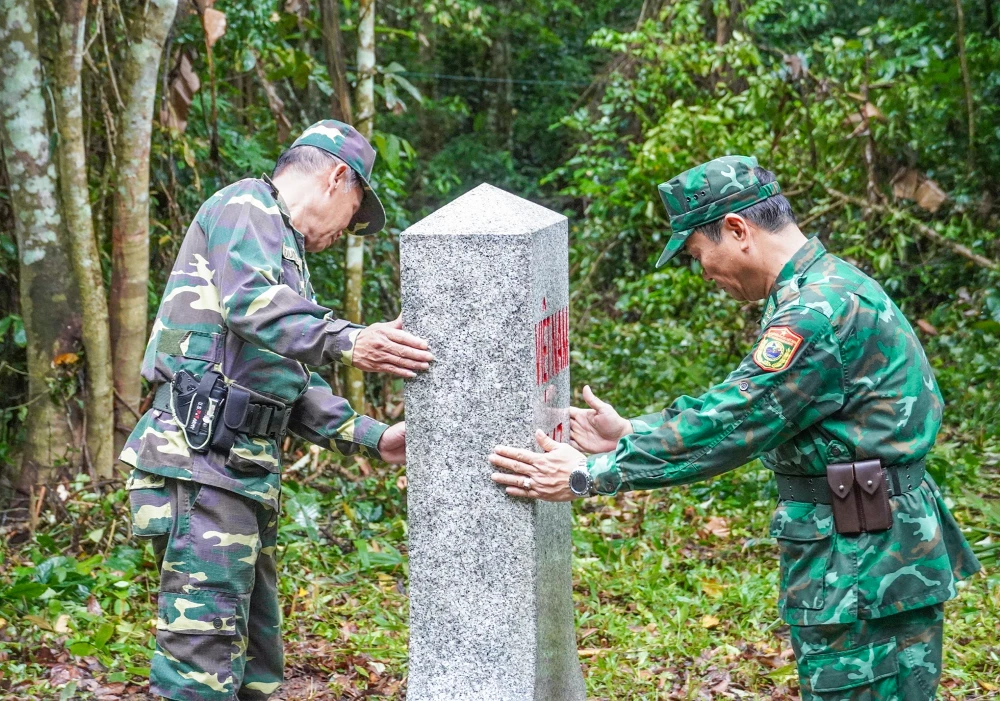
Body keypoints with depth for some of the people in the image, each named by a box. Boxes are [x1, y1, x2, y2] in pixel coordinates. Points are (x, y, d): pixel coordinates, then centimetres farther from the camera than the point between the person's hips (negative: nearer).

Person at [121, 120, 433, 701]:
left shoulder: (282, 249, 27)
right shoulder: (247, 206, -3)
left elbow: (296, 387, 26)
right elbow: (253, 304, -25)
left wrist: (373, 438, 18)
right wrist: (346, 342, -38)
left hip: (245, 472, 11)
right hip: (202, 464, -11)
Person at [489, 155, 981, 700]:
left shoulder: (821, 312, -21)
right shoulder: (828, 287, 13)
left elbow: (728, 422, -22)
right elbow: (742, 409, 19)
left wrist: (588, 475, -16)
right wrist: (627, 435, 14)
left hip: (868, 571, -10)